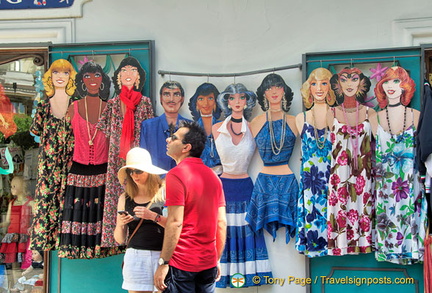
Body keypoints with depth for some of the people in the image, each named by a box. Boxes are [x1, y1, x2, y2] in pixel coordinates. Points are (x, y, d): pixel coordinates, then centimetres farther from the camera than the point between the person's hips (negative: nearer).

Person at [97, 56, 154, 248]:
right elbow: (104, 129, 13)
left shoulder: (145, 102, 6)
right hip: (117, 158, 1)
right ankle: (114, 239, 6)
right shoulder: (112, 103, 9)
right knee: (114, 194, 0)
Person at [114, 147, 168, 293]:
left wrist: (154, 216, -18)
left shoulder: (163, 193, 0)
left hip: (161, 255, -2)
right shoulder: (125, 198, 9)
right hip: (135, 257, 3)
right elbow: (120, 239, 12)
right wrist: (120, 224, -7)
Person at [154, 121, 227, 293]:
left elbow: (175, 222, -18)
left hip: (182, 264, -6)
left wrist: (163, 263, -14)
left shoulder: (176, 174, -12)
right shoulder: (213, 176, 8)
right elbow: (221, 222, 8)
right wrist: (217, 259, 15)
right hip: (208, 264, 6)